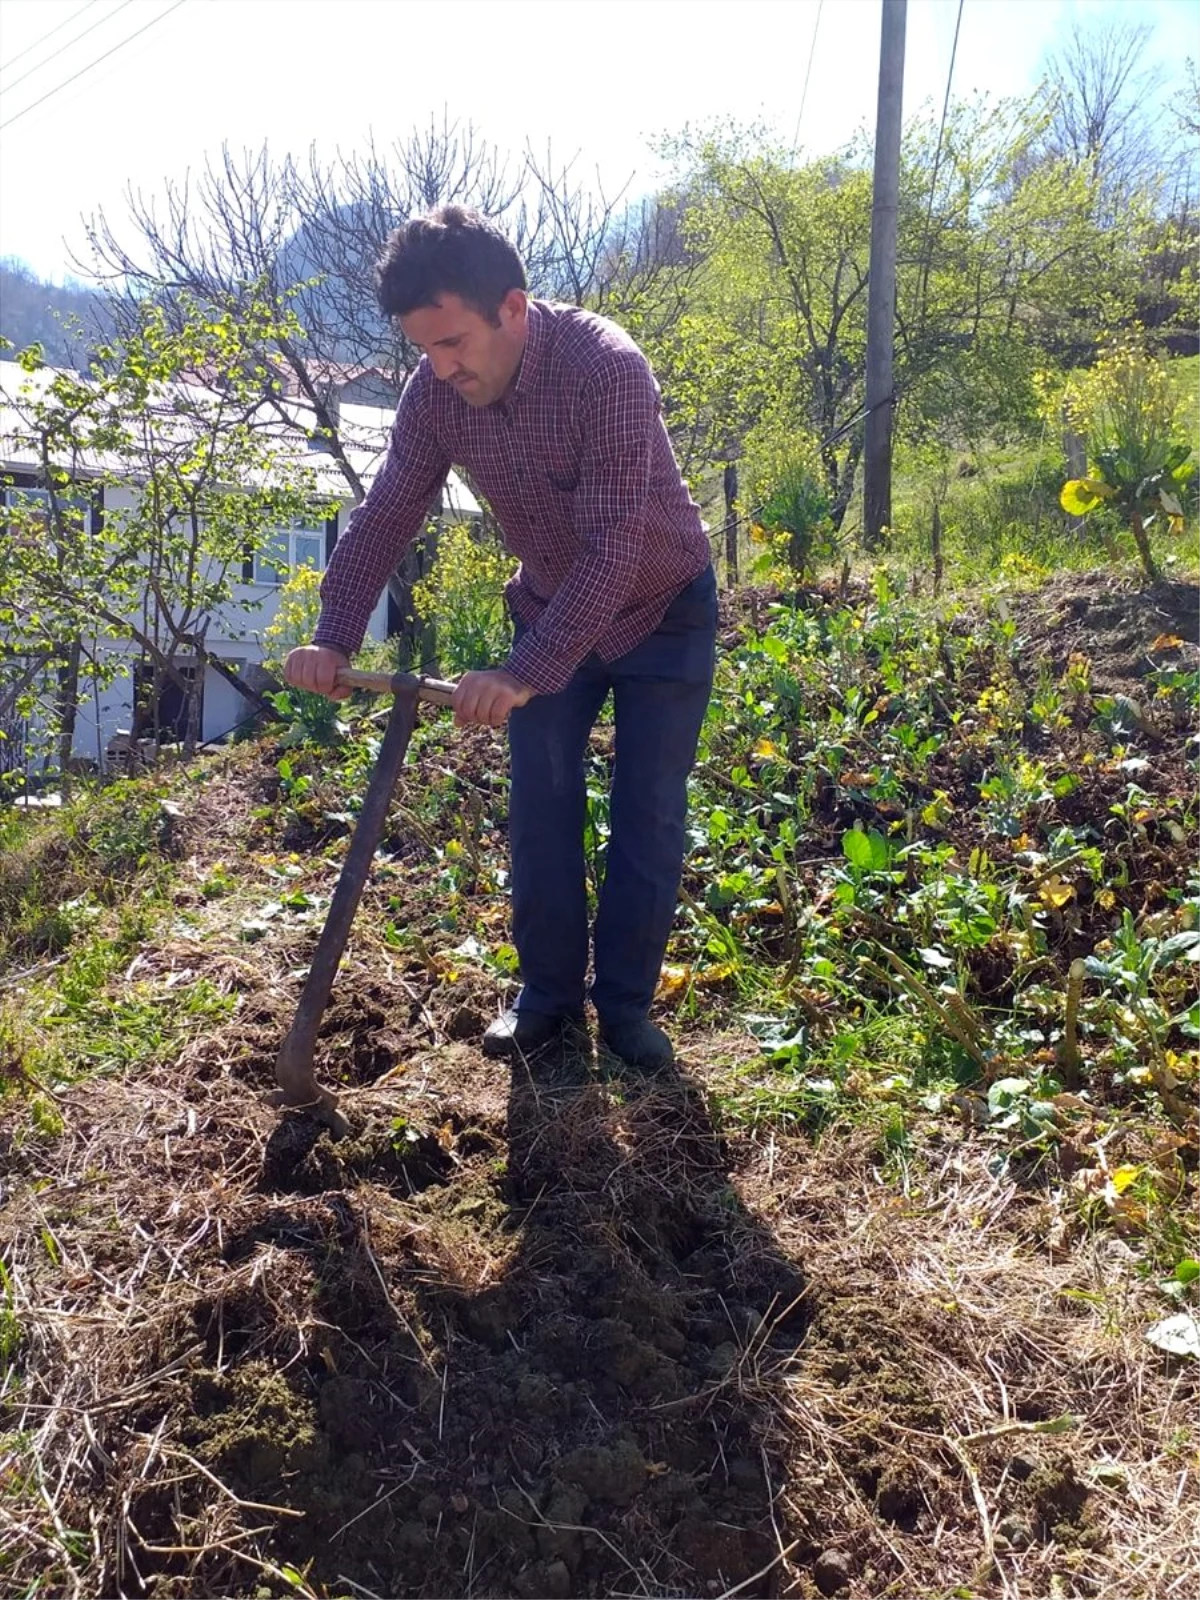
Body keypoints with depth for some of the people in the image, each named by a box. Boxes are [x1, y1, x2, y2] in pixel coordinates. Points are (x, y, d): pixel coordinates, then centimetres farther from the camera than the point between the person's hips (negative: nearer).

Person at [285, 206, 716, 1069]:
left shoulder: (607, 368, -33)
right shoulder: (435, 390, -16)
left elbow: (612, 549, -38)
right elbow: (385, 515, -8)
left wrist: (526, 675, -43)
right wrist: (334, 639, -19)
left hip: (661, 610, -4)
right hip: (548, 609, 5)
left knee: (648, 814, 0)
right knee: (542, 807, 4)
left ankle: (626, 1002, 14)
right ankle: (549, 992, 18)